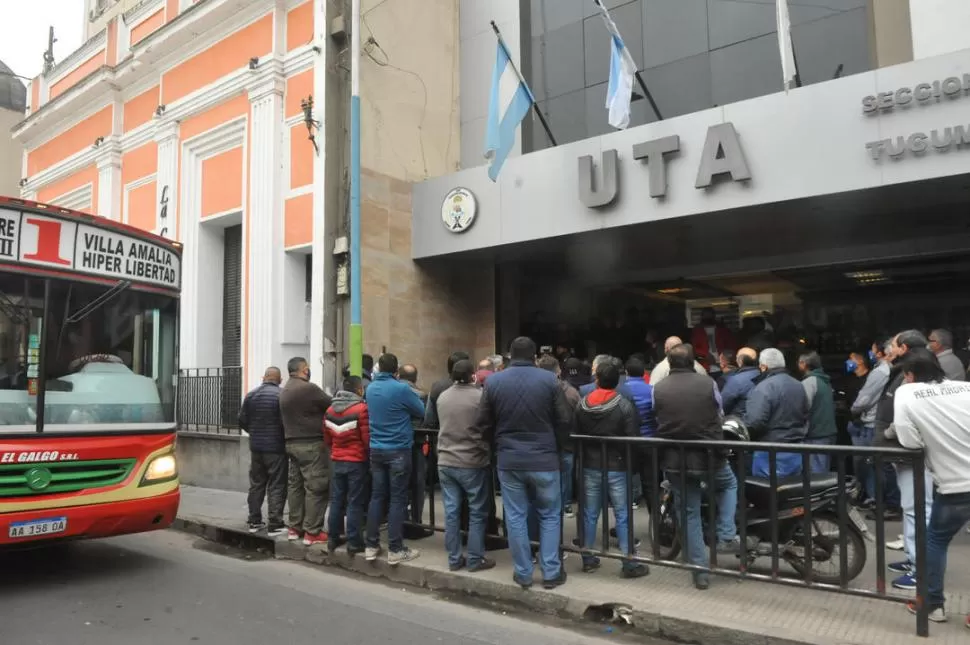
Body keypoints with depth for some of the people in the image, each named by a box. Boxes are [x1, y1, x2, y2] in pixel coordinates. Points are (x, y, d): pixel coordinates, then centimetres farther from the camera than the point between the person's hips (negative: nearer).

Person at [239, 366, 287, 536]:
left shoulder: (251, 395, 5)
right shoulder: (281, 395, -14)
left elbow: (242, 420, 6)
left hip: (256, 447, 6)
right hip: (276, 447, -6)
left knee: (256, 484, 15)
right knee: (276, 486, 0)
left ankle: (254, 521, 21)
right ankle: (275, 525, 0)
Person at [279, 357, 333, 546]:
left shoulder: (284, 391, 13)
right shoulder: (309, 388, -15)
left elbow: (286, 418, 16)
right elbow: (331, 406, -9)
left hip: (292, 443, 9)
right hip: (311, 444, -9)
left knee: (295, 485, 13)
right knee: (315, 487, -4)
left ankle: (295, 527, 19)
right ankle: (312, 532, -3)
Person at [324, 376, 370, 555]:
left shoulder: (330, 409, 7)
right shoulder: (361, 408, -13)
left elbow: (327, 437, 12)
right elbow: (367, 437, -14)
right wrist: (369, 455, 3)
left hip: (336, 460, 6)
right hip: (356, 461, -6)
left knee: (336, 500, 13)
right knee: (355, 502, 0)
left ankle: (333, 539, 20)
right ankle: (353, 542, 2)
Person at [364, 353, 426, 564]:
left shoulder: (370, 389, 5)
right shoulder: (401, 388, -14)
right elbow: (421, 411, -4)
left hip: (376, 450, 6)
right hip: (398, 450, -6)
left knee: (377, 496, 11)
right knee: (397, 499, 0)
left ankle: (372, 546, 16)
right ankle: (395, 550, 3)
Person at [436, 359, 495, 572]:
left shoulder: (442, 397, 4)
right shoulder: (480, 396, -14)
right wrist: (487, 447, 12)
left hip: (445, 462, 5)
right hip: (473, 463, -5)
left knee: (451, 512, 10)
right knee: (477, 513, 7)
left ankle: (454, 559, 17)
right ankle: (475, 559, 13)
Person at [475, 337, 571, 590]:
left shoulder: (493, 381, -1)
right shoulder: (549, 380, -6)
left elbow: (484, 423, 3)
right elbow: (564, 421, -4)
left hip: (508, 460, 1)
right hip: (544, 459, -1)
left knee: (515, 518, 10)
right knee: (549, 516, 12)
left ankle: (523, 574, 18)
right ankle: (551, 572, 16)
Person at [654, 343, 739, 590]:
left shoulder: (658, 388, -8)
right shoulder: (707, 382, -9)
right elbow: (720, 415, 6)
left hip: (675, 461, 1)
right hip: (708, 456, -1)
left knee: (689, 514, 13)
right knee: (729, 484, 31)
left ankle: (700, 573, 18)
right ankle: (726, 537, 18)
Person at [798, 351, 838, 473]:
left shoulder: (809, 382, -13)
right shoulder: (825, 381, 15)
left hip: (816, 436, -9)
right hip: (828, 432, 9)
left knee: (816, 475, -5)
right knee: (824, 472, 15)